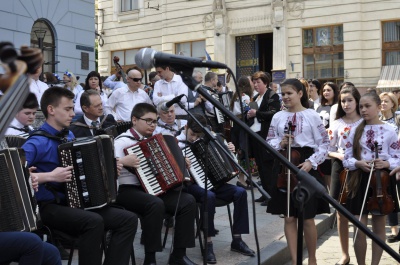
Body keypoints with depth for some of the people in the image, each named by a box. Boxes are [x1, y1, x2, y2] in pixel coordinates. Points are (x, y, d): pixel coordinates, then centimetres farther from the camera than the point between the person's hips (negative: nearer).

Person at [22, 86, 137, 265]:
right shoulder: (37, 142, -13)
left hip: (77, 202, 8)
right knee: (94, 222, -35)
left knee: (129, 219, -7)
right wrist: (50, 176, -27)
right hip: (49, 206, -8)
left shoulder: (69, 136, 11)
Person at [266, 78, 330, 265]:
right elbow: (269, 142, 12)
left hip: (306, 167, -3)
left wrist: (312, 162, -14)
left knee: (307, 218, 3)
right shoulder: (278, 117, 7)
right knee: (289, 218, 6)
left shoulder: (312, 115, -2)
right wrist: (280, 143, -9)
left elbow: (324, 144, -2)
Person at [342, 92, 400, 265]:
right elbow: (346, 159, 2)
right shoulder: (356, 131, 3)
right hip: (359, 181, 1)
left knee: (378, 227, 11)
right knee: (359, 230, 1)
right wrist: (358, 163, -17)